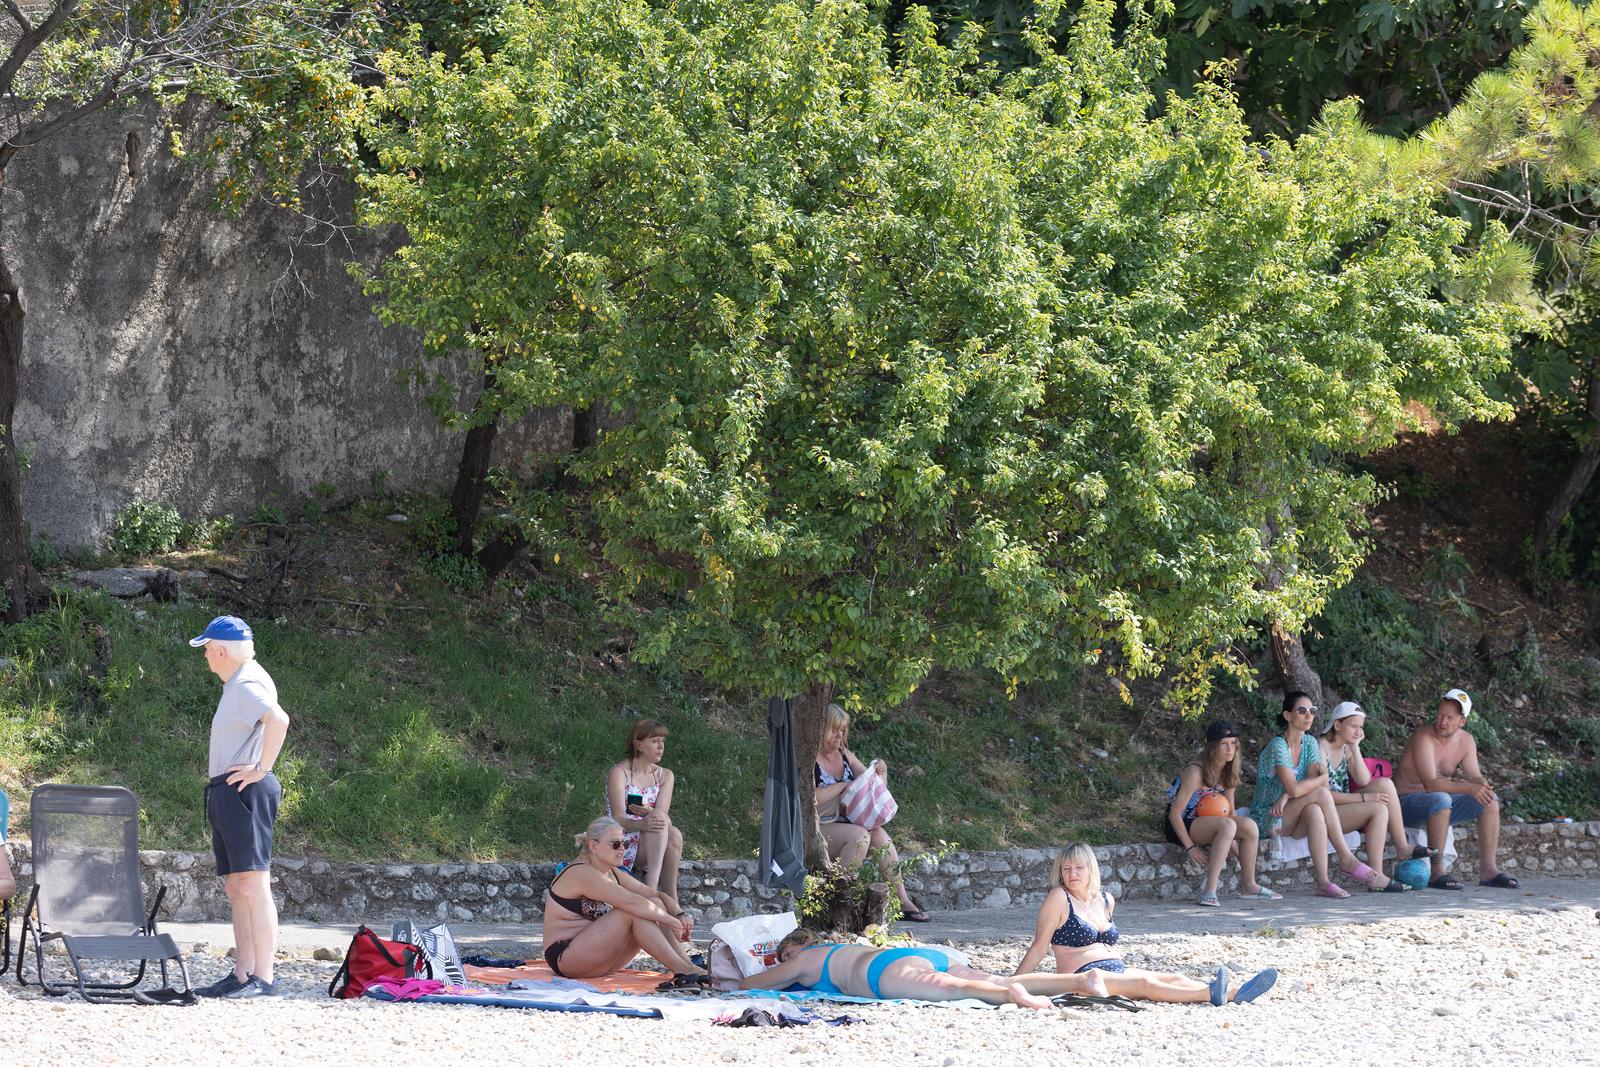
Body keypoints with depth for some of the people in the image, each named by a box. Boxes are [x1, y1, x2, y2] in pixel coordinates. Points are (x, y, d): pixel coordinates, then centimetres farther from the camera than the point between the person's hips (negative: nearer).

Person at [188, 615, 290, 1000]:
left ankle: (263, 979, -15)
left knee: (253, 887, -13)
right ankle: (241, 975, 12)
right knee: (236, 889, 11)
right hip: (227, 795, 11)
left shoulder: (248, 684, -13)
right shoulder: (237, 683, 19)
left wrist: (261, 769, -23)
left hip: (245, 791, -11)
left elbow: (278, 719, -31)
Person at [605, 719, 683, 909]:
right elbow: (618, 819, -17)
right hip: (620, 845, -5)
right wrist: (641, 824, -40)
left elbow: (662, 813, -6)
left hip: (652, 846, 5)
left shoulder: (664, 776, 11)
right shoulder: (619, 773, -5)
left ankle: (671, 901, -36)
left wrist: (649, 813, -31)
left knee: (674, 834, -30)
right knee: (662, 823, -32)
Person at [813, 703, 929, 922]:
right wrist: (843, 786, -16)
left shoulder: (845, 756, 15)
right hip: (817, 829, -6)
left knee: (878, 834, -22)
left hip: (845, 826, 6)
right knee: (859, 835, -31)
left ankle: (903, 901, -25)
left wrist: (880, 774, -2)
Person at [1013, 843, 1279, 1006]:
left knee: (1176, 979, -14)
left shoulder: (1106, 901, 17)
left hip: (1117, 970, 7)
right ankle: (1210, 993, -50)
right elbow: (1039, 947, -4)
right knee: (1145, 983, -30)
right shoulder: (1059, 899, -4)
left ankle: (1237, 994, -32)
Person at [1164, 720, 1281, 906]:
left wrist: (1231, 842, -6)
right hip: (1180, 826, -8)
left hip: (1204, 824, 8)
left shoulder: (1228, 772, 3)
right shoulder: (1196, 772, -21)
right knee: (1227, 825, -33)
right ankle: (1210, 891, -35)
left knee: (1249, 826, -15)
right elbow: (1175, 814, -20)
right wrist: (1190, 847, -22)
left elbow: (1230, 811, 11)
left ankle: (1248, 885, -1)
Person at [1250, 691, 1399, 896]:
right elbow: (1295, 789, -26)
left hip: (1291, 820, 6)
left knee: (1314, 812, -32)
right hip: (1268, 818, -6)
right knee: (1321, 793, -28)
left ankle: (1323, 882, -41)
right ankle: (1346, 859, -27)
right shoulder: (1278, 746, -16)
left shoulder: (1310, 742, 8)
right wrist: (1324, 777, -10)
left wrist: (1287, 796, -23)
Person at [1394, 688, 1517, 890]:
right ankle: (1437, 872, -36)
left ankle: (1488, 869, -10)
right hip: (1407, 802, -7)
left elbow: (1474, 776, -1)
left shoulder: (1466, 741, 2)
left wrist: (1482, 784, -27)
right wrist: (1470, 788, -38)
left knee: (1490, 799, -7)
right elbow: (1431, 784, -31)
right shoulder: (1424, 738, -22)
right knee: (1441, 799, -39)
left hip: (1440, 804, 7)